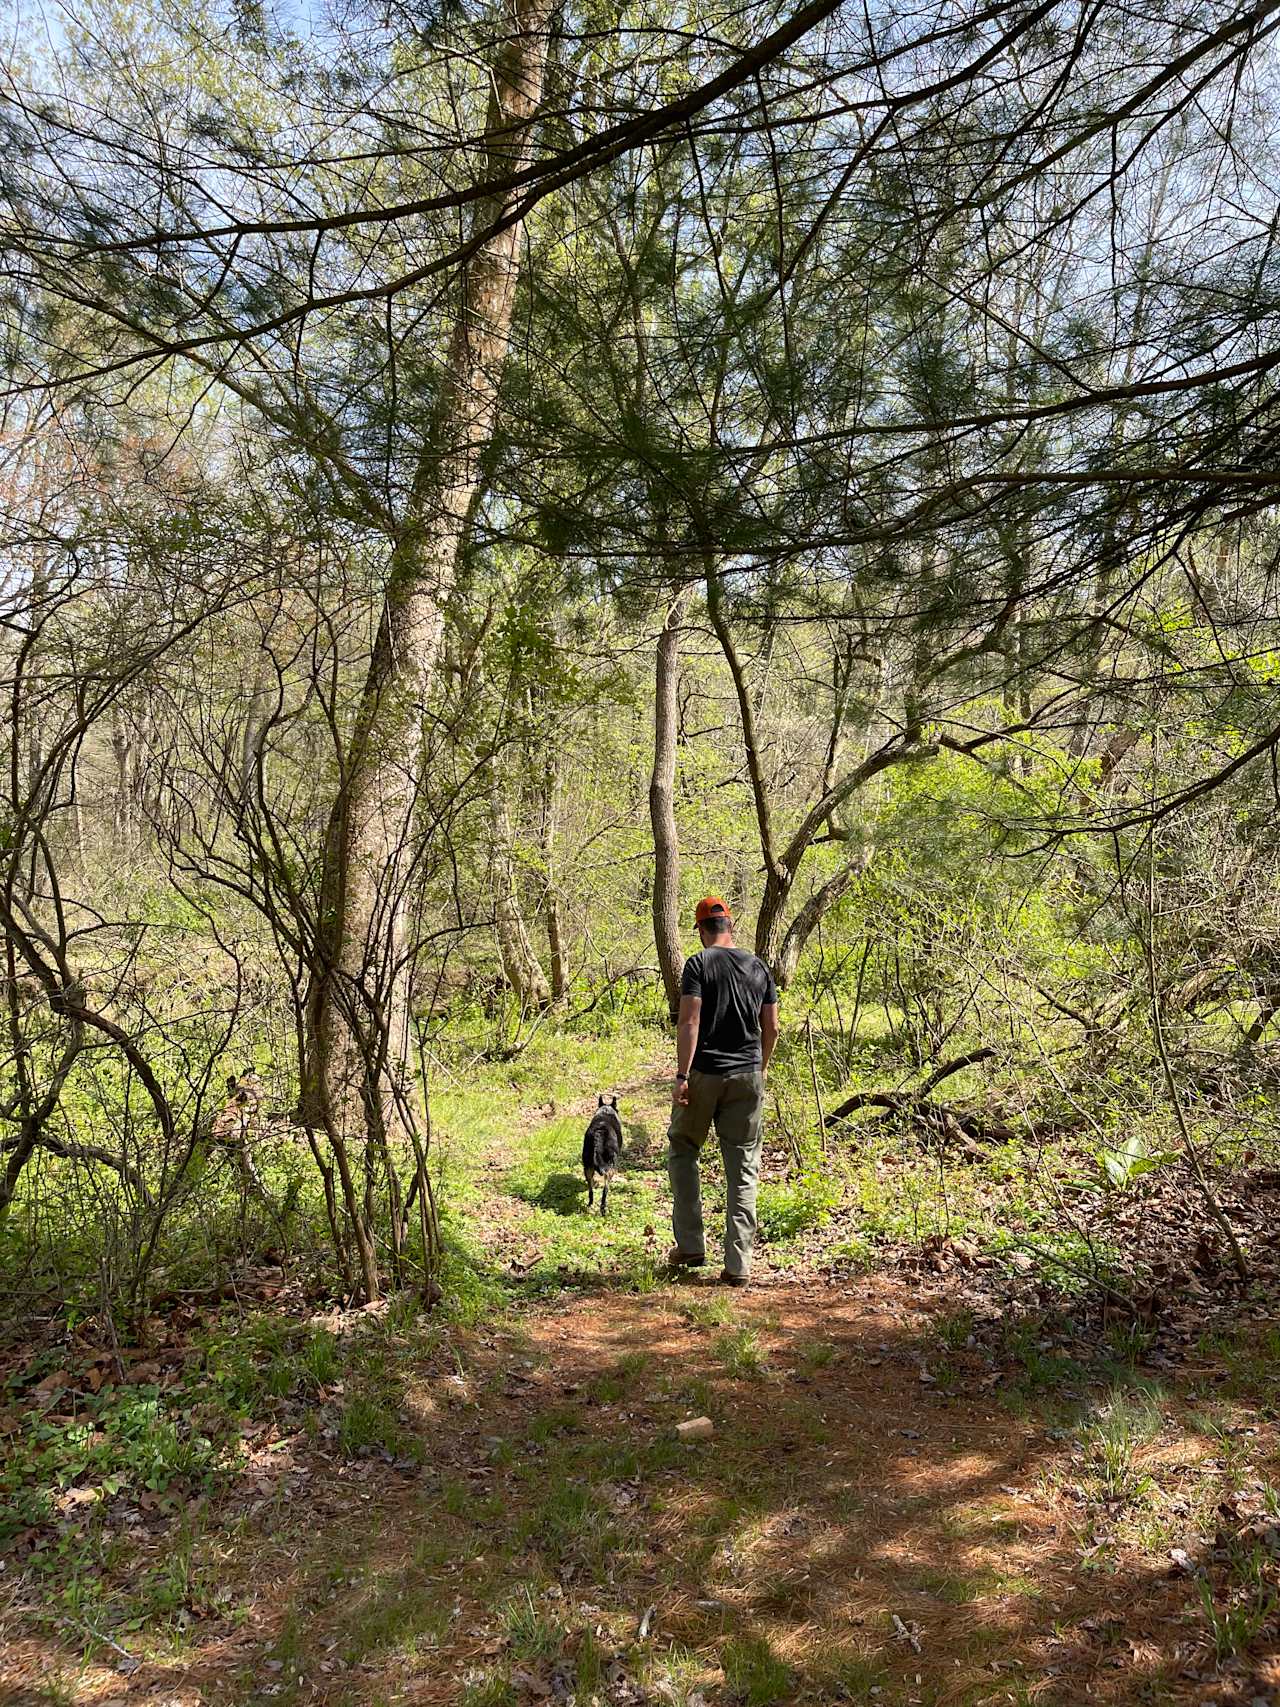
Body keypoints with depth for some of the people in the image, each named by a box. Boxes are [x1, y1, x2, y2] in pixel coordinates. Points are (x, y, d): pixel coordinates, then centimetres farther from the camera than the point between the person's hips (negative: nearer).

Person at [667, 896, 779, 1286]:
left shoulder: (698, 964, -7)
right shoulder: (758, 967, 8)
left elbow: (689, 1022, -16)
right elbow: (771, 1027, 9)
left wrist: (681, 1075, -16)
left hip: (704, 1075, -4)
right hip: (748, 1078, 4)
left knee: (682, 1151, 16)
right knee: (743, 1169, 7)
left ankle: (691, 1245, 13)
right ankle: (738, 1264, 7)